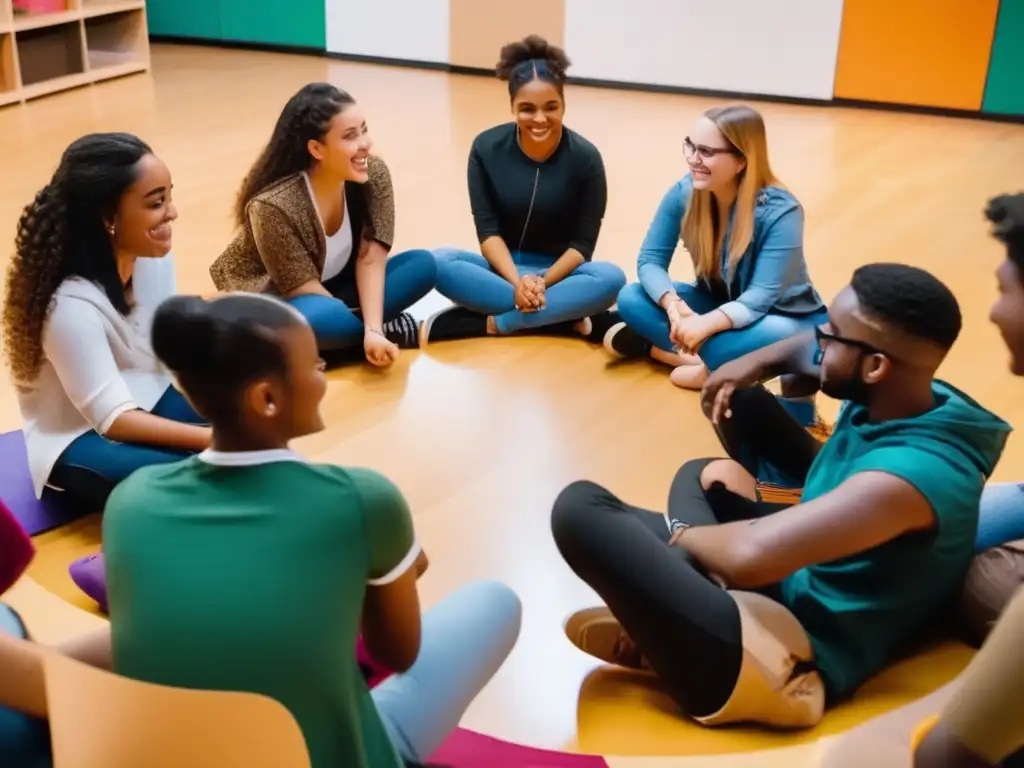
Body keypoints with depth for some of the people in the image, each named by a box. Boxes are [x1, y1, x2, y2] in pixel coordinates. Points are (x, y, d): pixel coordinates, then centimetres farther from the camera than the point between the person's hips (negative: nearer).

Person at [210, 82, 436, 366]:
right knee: (320, 318, -39)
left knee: (423, 264, -11)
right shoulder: (274, 205, -30)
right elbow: (303, 288, -23)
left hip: (332, 287, 6)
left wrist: (373, 329, -30)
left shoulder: (374, 174, -16)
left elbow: (370, 259, -17)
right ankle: (398, 331, -14)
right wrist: (373, 330, -23)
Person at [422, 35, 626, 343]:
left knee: (611, 278, -32)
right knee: (439, 262, -28)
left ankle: (495, 322, -26)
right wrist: (516, 281, -25)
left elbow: (582, 243, -9)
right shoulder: (487, 148, -8)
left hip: (560, 271, -1)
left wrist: (543, 281, -25)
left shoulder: (585, 158, -11)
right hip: (504, 268, 1)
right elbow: (488, 230, -9)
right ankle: (565, 316, -30)